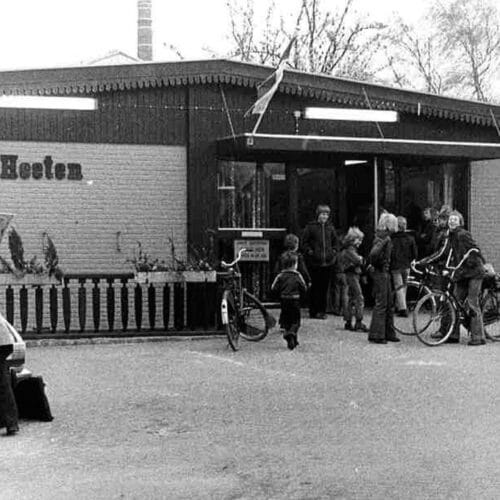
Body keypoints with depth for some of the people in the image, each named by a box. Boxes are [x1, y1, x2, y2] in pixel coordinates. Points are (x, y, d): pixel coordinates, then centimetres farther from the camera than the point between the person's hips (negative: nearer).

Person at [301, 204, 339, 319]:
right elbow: (304, 242, 2)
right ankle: (313, 311, 3)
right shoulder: (310, 227, -1)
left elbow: (335, 242, 20)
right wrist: (310, 252, -10)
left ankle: (322, 311, 14)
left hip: (328, 262, 4)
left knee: (325, 287, 6)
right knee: (315, 286, -3)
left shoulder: (330, 227, 11)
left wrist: (334, 252, 5)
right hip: (314, 262, -4)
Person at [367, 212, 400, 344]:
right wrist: (373, 264, -19)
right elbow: (373, 253, -32)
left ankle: (389, 333, 22)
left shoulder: (385, 237, 12)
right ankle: (376, 335, 0)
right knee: (381, 304, -5)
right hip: (380, 272, -10)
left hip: (384, 272, 10)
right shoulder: (383, 238, -18)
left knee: (389, 303, 14)